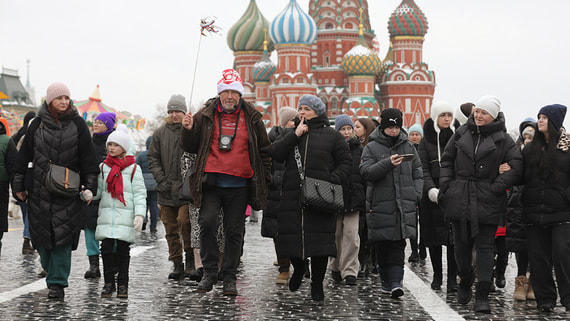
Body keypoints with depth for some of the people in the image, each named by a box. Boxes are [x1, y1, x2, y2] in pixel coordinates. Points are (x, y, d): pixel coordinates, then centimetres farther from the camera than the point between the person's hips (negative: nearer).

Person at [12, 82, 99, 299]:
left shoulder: (77, 124, 3)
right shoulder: (37, 124, 5)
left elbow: (88, 158, 5)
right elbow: (24, 156, 10)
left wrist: (90, 186, 0)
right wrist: (19, 185, 8)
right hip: (40, 190, 2)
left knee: (62, 235, -7)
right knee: (42, 233, 4)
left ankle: (57, 283, -1)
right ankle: (53, 271, 27)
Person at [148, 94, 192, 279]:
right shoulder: (160, 133, 11)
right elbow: (152, 158, 12)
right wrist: (161, 179, 0)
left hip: (187, 188, -4)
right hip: (166, 189, 4)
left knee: (184, 221, -15)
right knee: (170, 227, 6)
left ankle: (190, 257, 5)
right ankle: (177, 263, 14)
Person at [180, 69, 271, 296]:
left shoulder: (251, 118, 7)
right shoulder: (205, 116, 5)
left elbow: (264, 151, 14)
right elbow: (190, 148, 11)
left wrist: (264, 180, 8)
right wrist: (188, 130, -9)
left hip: (239, 185, 1)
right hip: (211, 183, -1)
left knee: (234, 232, 6)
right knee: (207, 223, -14)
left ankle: (229, 277, 15)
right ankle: (210, 272, 1)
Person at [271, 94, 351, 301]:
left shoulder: (332, 136, 7)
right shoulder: (291, 134, 15)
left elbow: (345, 162, 6)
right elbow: (275, 154, 0)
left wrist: (333, 179, -11)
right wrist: (295, 135, -7)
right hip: (292, 197, 3)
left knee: (320, 241, -5)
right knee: (290, 238, 3)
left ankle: (317, 284, 10)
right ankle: (298, 269, 34)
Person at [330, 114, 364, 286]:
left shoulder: (359, 149, 8)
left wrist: (366, 198, 4)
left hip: (354, 196, 1)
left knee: (351, 233, -7)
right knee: (336, 234, 6)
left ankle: (349, 271, -4)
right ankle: (336, 268, 22)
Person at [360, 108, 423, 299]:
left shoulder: (408, 147, 13)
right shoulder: (372, 148, 4)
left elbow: (417, 173, 15)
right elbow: (366, 172, -10)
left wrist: (416, 195, 3)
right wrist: (388, 163, -22)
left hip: (404, 204, 1)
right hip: (380, 205, -1)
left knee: (398, 245, -6)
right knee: (382, 245, 4)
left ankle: (396, 282, -10)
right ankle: (386, 281, 16)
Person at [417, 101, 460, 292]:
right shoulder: (426, 141, 6)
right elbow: (423, 169, -1)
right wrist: (431, 189, -18)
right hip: (433, 197, 0)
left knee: (454, 237, -6)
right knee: (434, 237, 5)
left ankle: (452, 278, 0)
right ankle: (437, 275, 20)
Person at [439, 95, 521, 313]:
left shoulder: (503, 139, -1)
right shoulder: (462, 133, 8)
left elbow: (515, 166, -6)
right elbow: (447, 159, 14)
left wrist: (496, 187, -12)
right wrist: (445, 184, 3)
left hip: (487, 202, -3)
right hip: (459, 199, 3)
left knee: (485, 247, -4)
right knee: (461, 244, 11)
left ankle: (482, 296, -2)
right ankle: (465, 282, 34)